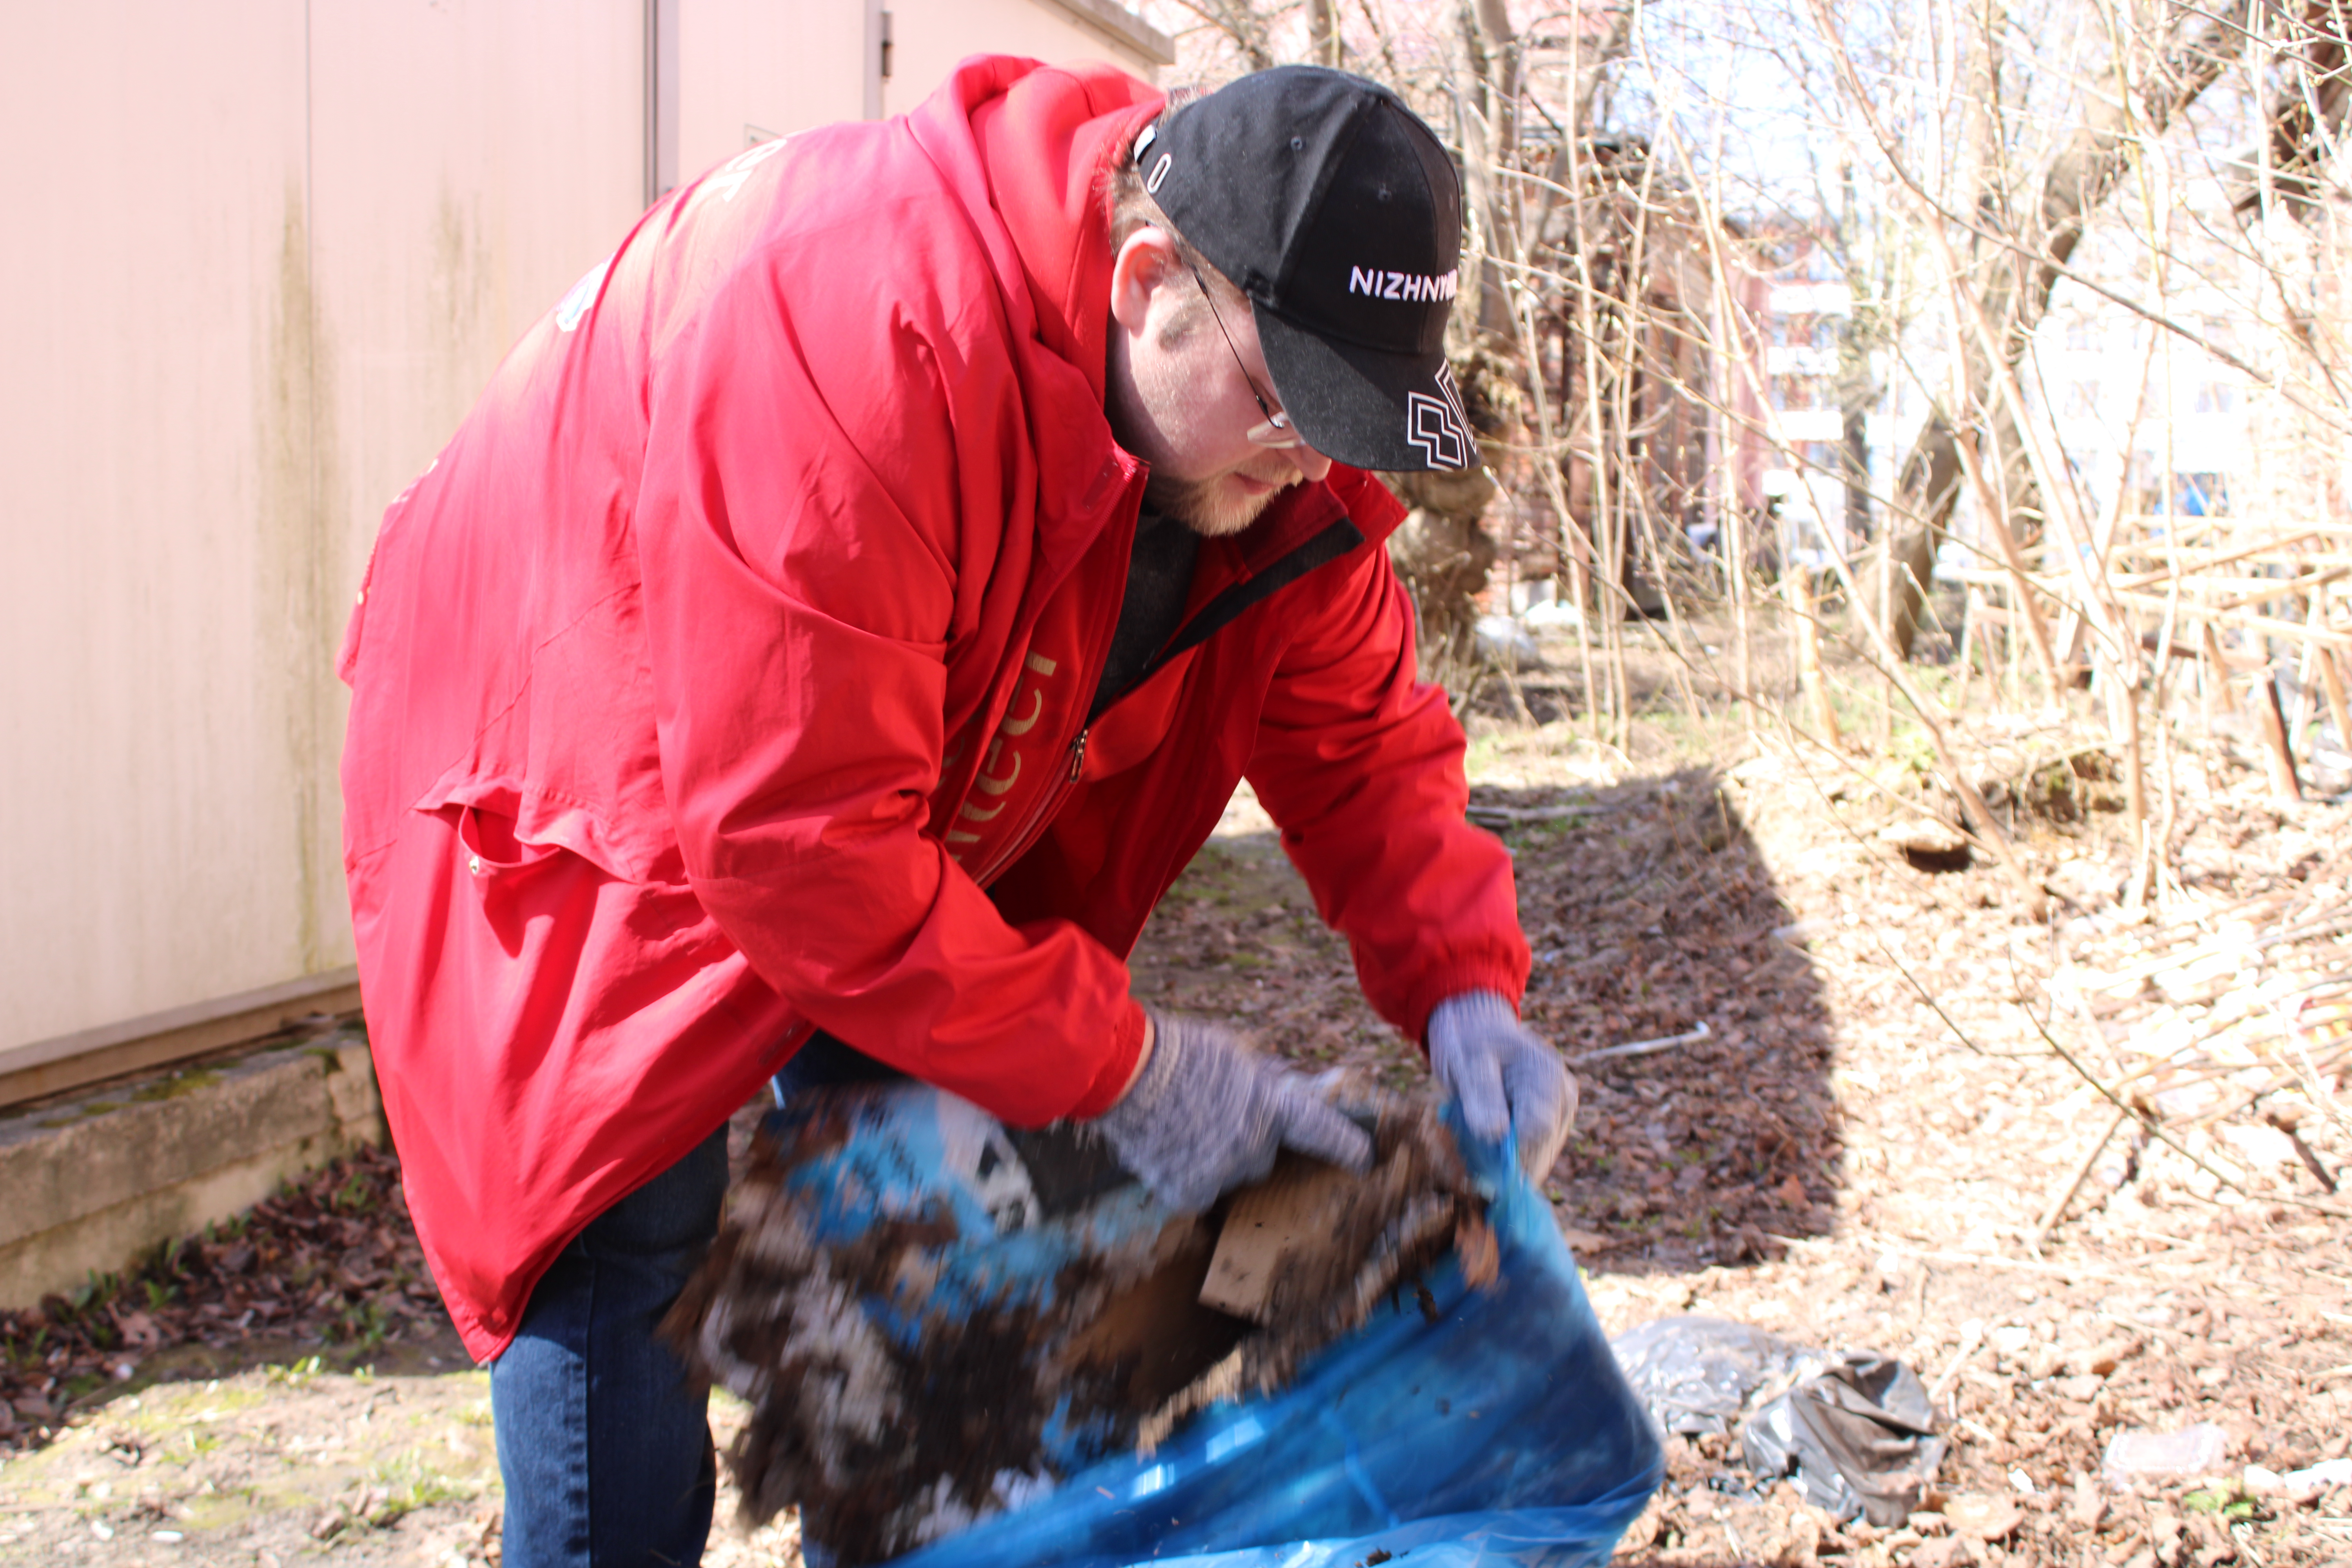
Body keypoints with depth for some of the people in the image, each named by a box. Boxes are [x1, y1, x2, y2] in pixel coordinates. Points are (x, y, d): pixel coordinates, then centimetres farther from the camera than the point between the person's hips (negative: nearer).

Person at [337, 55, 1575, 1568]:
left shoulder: (1278, 410, -13)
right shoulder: (852, 329, -38)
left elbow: (1356, 730, -2)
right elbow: (791, 840, -37)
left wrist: (1465, 986, -19)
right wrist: (1122, 1062, -31)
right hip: (596, 831, -7)